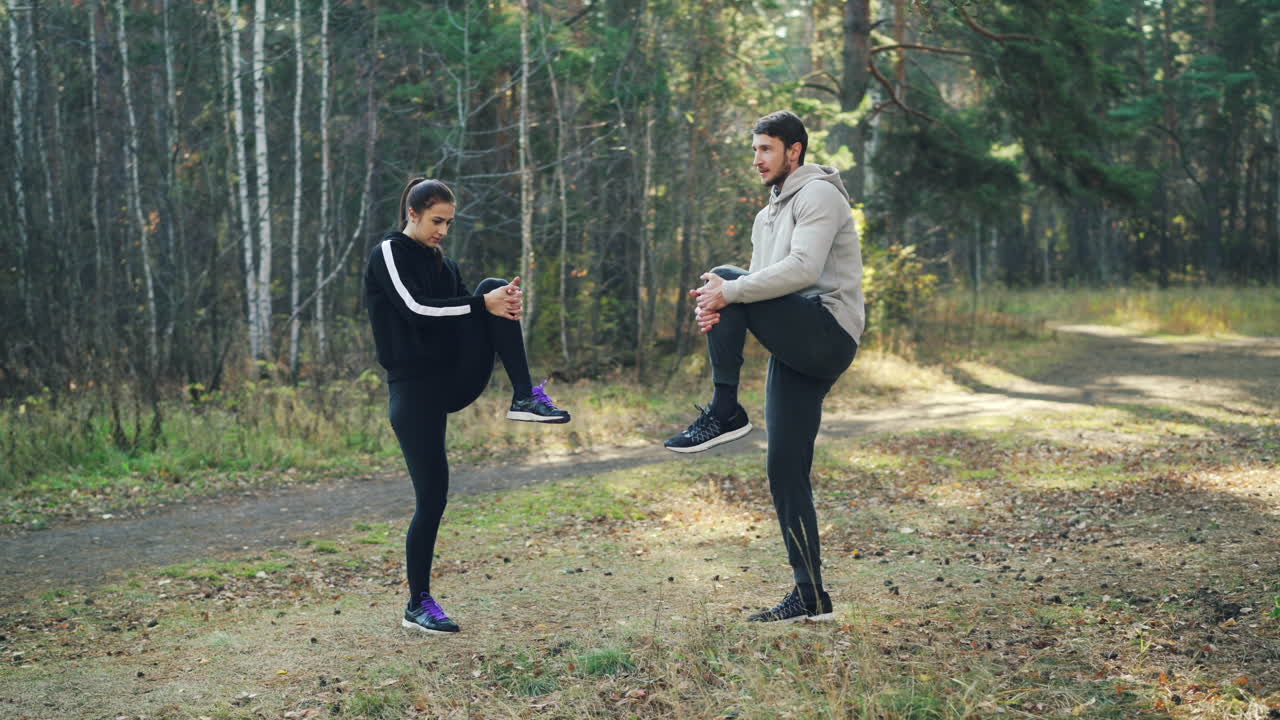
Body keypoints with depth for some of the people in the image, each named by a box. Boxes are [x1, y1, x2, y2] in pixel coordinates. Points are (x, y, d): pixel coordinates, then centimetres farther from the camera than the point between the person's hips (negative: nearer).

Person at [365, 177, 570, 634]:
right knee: (432, 495, -7)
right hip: (414, 389, -6)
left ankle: (526, 399, -18)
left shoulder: (442, 263, 17)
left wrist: (503, 303, -15)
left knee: (492, 285, -12)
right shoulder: (388, 254, -4)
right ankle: (418, 605, 8)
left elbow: (460, 315, 6)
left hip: (457, 379, 6)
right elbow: (417, 309, -19)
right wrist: (482, 304, -23)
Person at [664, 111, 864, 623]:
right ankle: (810, 597, 7)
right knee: (784, 470, 3)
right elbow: (759, 288, 17)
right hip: (797, 352, 9)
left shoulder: (818, 194, -4)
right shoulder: (767, 216, 25)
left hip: (827, 331, -9)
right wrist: (713, 309, -5)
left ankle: (724, 413, -16)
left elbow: (802, 268, -20)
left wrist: (729, 292, -20)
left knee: (724, 276, -18)